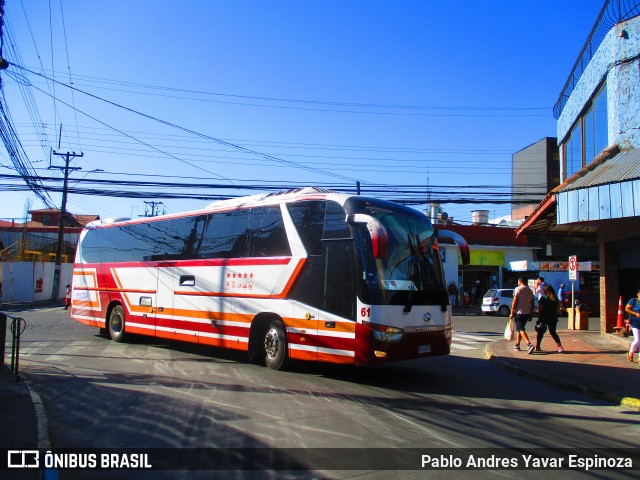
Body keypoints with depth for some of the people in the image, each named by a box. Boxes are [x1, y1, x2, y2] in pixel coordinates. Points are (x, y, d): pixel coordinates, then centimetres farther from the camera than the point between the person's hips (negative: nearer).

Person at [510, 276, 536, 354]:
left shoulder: (518, 289, -8)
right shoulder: (530, 290, 11)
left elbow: (514, 302, -13)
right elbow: (532, 304, 12)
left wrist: (512, 313, -8)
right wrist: (531, 314, 18)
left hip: (519, 313, -7)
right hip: (527, 313, 7)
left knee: (521, 329, -8)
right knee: (519, 328, 19)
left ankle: (529, 345, -25)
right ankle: (517, 345, 24)